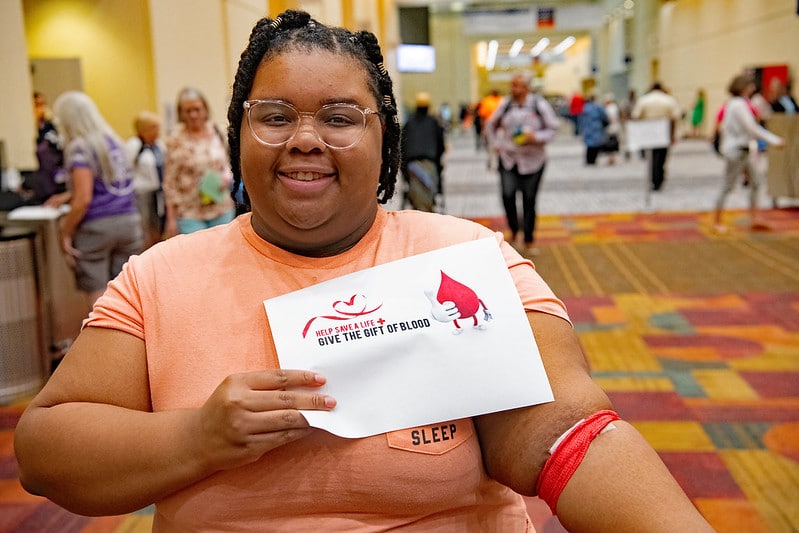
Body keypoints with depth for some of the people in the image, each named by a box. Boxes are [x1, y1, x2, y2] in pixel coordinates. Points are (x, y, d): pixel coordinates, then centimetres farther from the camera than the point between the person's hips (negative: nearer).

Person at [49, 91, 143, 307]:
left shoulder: (79, 148, -10)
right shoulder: (115, 141, 12)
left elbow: (83, 199, -17)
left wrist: (66, 233, -8)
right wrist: (68, 197, 31)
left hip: (96, 226, -6)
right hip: (129, 221, 6)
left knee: (97, 296, 2)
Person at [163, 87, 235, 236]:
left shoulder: (215, 132, 4)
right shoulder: (176, 141, -7)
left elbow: (227, 163, 17)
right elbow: (170, 183, -5)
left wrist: (227, 176, -6)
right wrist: (171, 219, -7)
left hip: (222, 211, 4)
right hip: (190, 215, -4)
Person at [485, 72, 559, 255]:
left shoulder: (540, 105, -5)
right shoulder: (505, 104, 2)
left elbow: (553, 128, 0)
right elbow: (491, 125, 16)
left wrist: (537, 137, -16)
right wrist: (495, 145, 6)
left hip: (533, 161, -1)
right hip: (508, 159, 1)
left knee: (529, 201, 5)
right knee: (507, 195, -13)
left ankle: (529, 241, 19)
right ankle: (513, 230, 15)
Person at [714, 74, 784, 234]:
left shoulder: (731, 103, 10)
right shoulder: (740, 104, -18)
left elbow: (723, 126, 17)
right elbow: (752, 128, -20)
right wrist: (774, 139, -16)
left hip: (741, 150, 10)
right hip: (737, 150, -10)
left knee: (756, 178, 11)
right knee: (728, 187, -2)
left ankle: (753, 218, 14)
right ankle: (717, 222, 7)